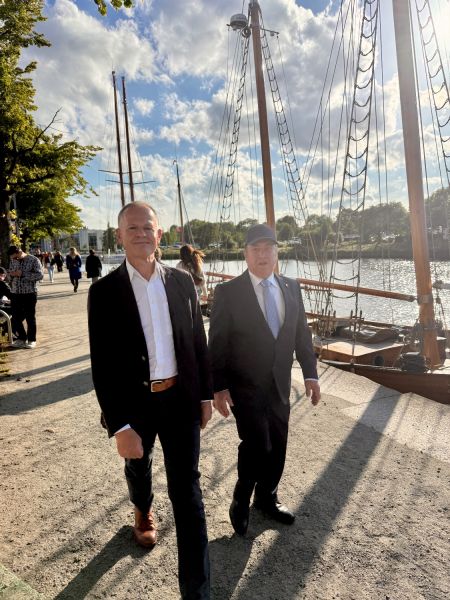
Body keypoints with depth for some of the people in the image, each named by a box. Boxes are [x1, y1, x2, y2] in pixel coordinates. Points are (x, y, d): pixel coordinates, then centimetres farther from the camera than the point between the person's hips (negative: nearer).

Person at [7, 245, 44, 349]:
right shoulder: (12, 260, 9)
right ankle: (22, 338, 26)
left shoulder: (34, 260, -9)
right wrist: (11, 273, -4)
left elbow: (40, 275, -16)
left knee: (30, 318, 3)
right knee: (15, 317, 9)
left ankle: (31, 340, 15)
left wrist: (23, 274, -21)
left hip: (29, 293, -5)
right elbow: (9, 271, 22)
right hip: (15, 293, 5)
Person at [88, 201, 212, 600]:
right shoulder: (104, 291, -11)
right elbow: (102, 365, -13)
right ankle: (144, 511, 61)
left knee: (187, 489, 4)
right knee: (138, 466, 27)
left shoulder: (182, 282, -3)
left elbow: (198, 342, 3)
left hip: (180, 399, 1)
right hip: (135, 403, 0)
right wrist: (120, 425, -16)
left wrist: (205, 394, 5)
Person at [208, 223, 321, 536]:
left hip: (280, 385, 5)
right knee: (257, 445, -7)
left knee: (278, 446, 14)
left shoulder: (291, 287, 4)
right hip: (245, 387, -5)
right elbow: (217, 343, -9)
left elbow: (302, 333, 9)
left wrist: (310, 373, 7)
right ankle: (241, 501, 22)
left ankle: (266, 498, 40)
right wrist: (218, 387, -12)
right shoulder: (228, 292, -10)